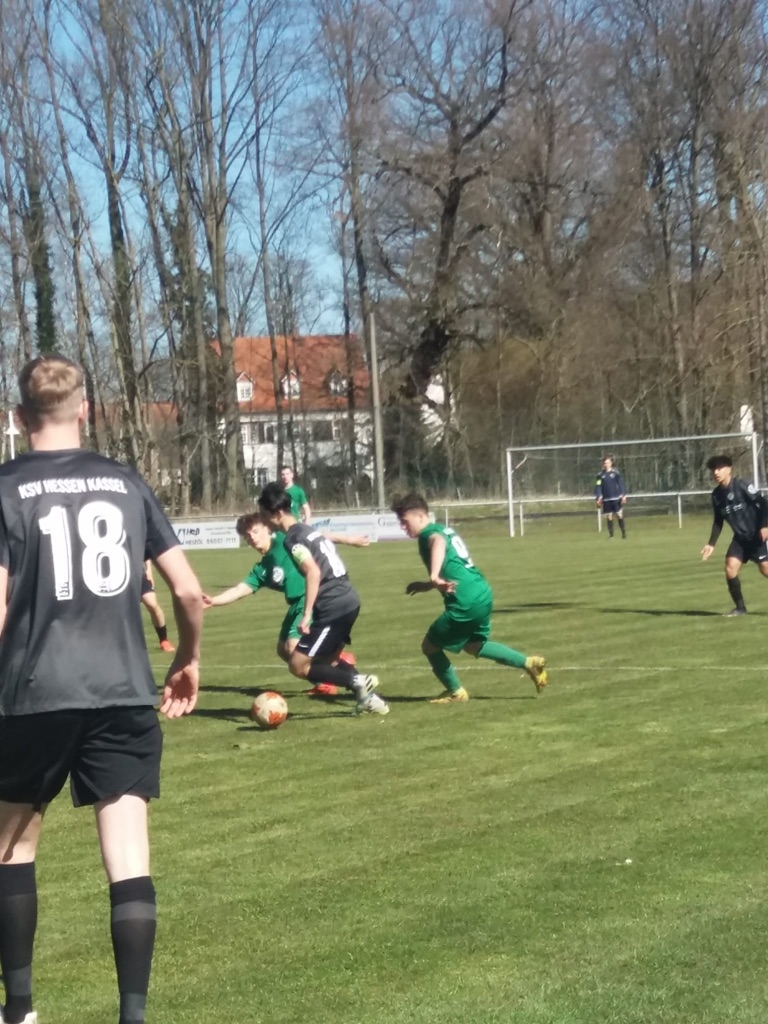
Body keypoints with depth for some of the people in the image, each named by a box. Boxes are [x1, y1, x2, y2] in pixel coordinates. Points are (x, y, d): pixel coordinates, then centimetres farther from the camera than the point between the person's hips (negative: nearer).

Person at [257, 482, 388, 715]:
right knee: (323, 660, 24)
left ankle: (357, 681, -12)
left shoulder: (292, 539, -11)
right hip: (348, 600, 10)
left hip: (333, 608, -10)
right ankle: (366, 696, 13)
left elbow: (313, 571, -24)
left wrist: (307, 615, -24)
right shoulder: (308, 530, 17)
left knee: (298, 665, -4)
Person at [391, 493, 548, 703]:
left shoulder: (429, 534, -10)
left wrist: (434, 575, -53)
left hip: (465, 603, -10)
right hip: (482, 595, 10)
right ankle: (529, 663, 22)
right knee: (473, 645, 29)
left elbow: (439, 542, -38)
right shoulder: (443, 530, 20)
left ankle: (455, 692, 19)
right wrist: (424, 585, 16)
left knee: (430, 646, 7)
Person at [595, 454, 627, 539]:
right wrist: (598, 498, -3)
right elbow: (598, 486, 4)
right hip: (606, 500, 1)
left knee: (620, 516, 1)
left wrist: (623, 496, -4)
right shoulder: (600, 475, 3)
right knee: (609, 517, 4)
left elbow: (621, 484, 1)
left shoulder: (616, 473, -1)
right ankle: (611, 535, 10)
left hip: (616, 498, -1)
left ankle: (624, 533, 12)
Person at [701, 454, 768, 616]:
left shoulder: (742, 486, -16)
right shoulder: (716, 495, 4)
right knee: (730, 567, -8)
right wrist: (711, 543, 9)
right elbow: (718, 521, 14)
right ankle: (740, 607, 3)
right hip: (740, 538, 6)